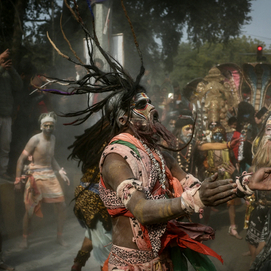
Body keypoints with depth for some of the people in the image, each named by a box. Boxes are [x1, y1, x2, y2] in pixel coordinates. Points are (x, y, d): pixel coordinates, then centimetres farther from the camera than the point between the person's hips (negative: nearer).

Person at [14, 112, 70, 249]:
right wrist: (18, 180, -13)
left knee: (61, 206, 3)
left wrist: (61, 172, 11)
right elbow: (21, 159, -12)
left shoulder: (53, 138, 7)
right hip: (36, 176, -6)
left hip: (50, 175, 6)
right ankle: (25, 238, 19)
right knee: (30, 210, -2)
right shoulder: (35, 140, -14)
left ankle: (59, 237, 17)